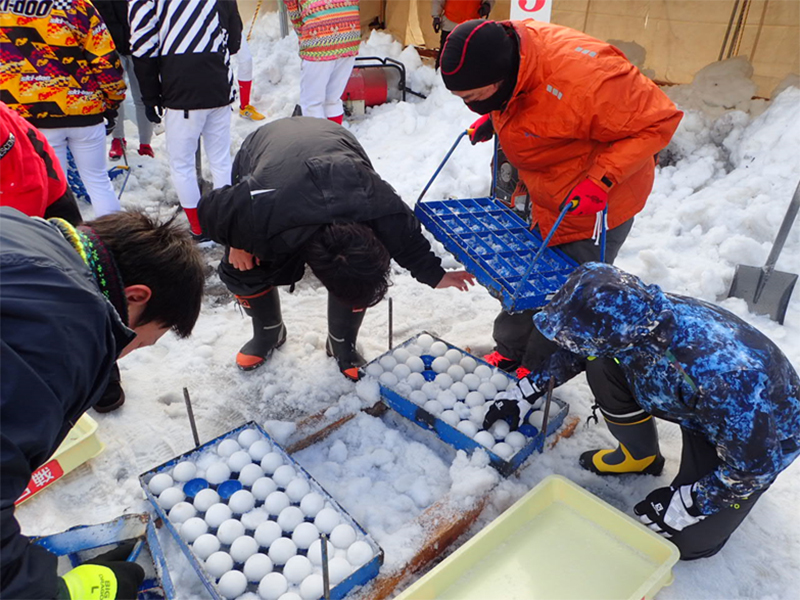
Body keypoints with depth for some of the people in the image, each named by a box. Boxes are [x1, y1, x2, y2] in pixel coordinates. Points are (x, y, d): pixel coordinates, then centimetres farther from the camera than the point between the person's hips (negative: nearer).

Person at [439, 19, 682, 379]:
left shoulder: (581, 80, -37)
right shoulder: (506, 51, -14)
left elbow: (658, 120, -26)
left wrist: (602, 178, -32)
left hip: (595, 206, -7)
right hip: (543, 200, 7)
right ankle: (510, 354, 39)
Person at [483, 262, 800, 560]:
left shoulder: (722, 374, -44)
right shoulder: (635, 312, -25)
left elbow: (755, 465, -28)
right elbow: (576, 346, -4)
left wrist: (685, 504, -19)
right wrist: (525, 392, -2)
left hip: (766, 430, -5)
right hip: (696, 403, 6)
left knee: (688, 541, -10)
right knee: (604, 366, -13)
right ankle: (641, 456, 13)